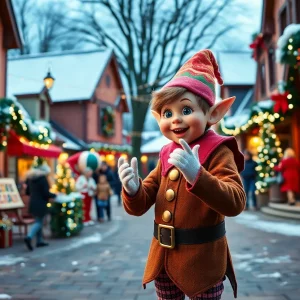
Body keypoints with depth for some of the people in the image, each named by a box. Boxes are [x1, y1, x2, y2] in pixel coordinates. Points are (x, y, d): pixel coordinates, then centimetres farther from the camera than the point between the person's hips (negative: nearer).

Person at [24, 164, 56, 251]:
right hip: (40, 204, -8)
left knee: (38, 221, 16)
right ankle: (29, 237, -21)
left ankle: (39, 240, 20)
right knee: (38, 222, -3)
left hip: (33, 203, 8)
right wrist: (54, 195, -1)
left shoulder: (30, 178, 9)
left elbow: (27, 192, 14)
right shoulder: (43, 178, -14)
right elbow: (46, 193, -17)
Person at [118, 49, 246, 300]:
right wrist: (133, 190, -19)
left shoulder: (218, 152, -13)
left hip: (201, 262, -5)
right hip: (164, 259, 6)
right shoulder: (167, 155, 3)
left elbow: (235, 203, -27)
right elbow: (140, 206, 4)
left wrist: (197, 175, -40)